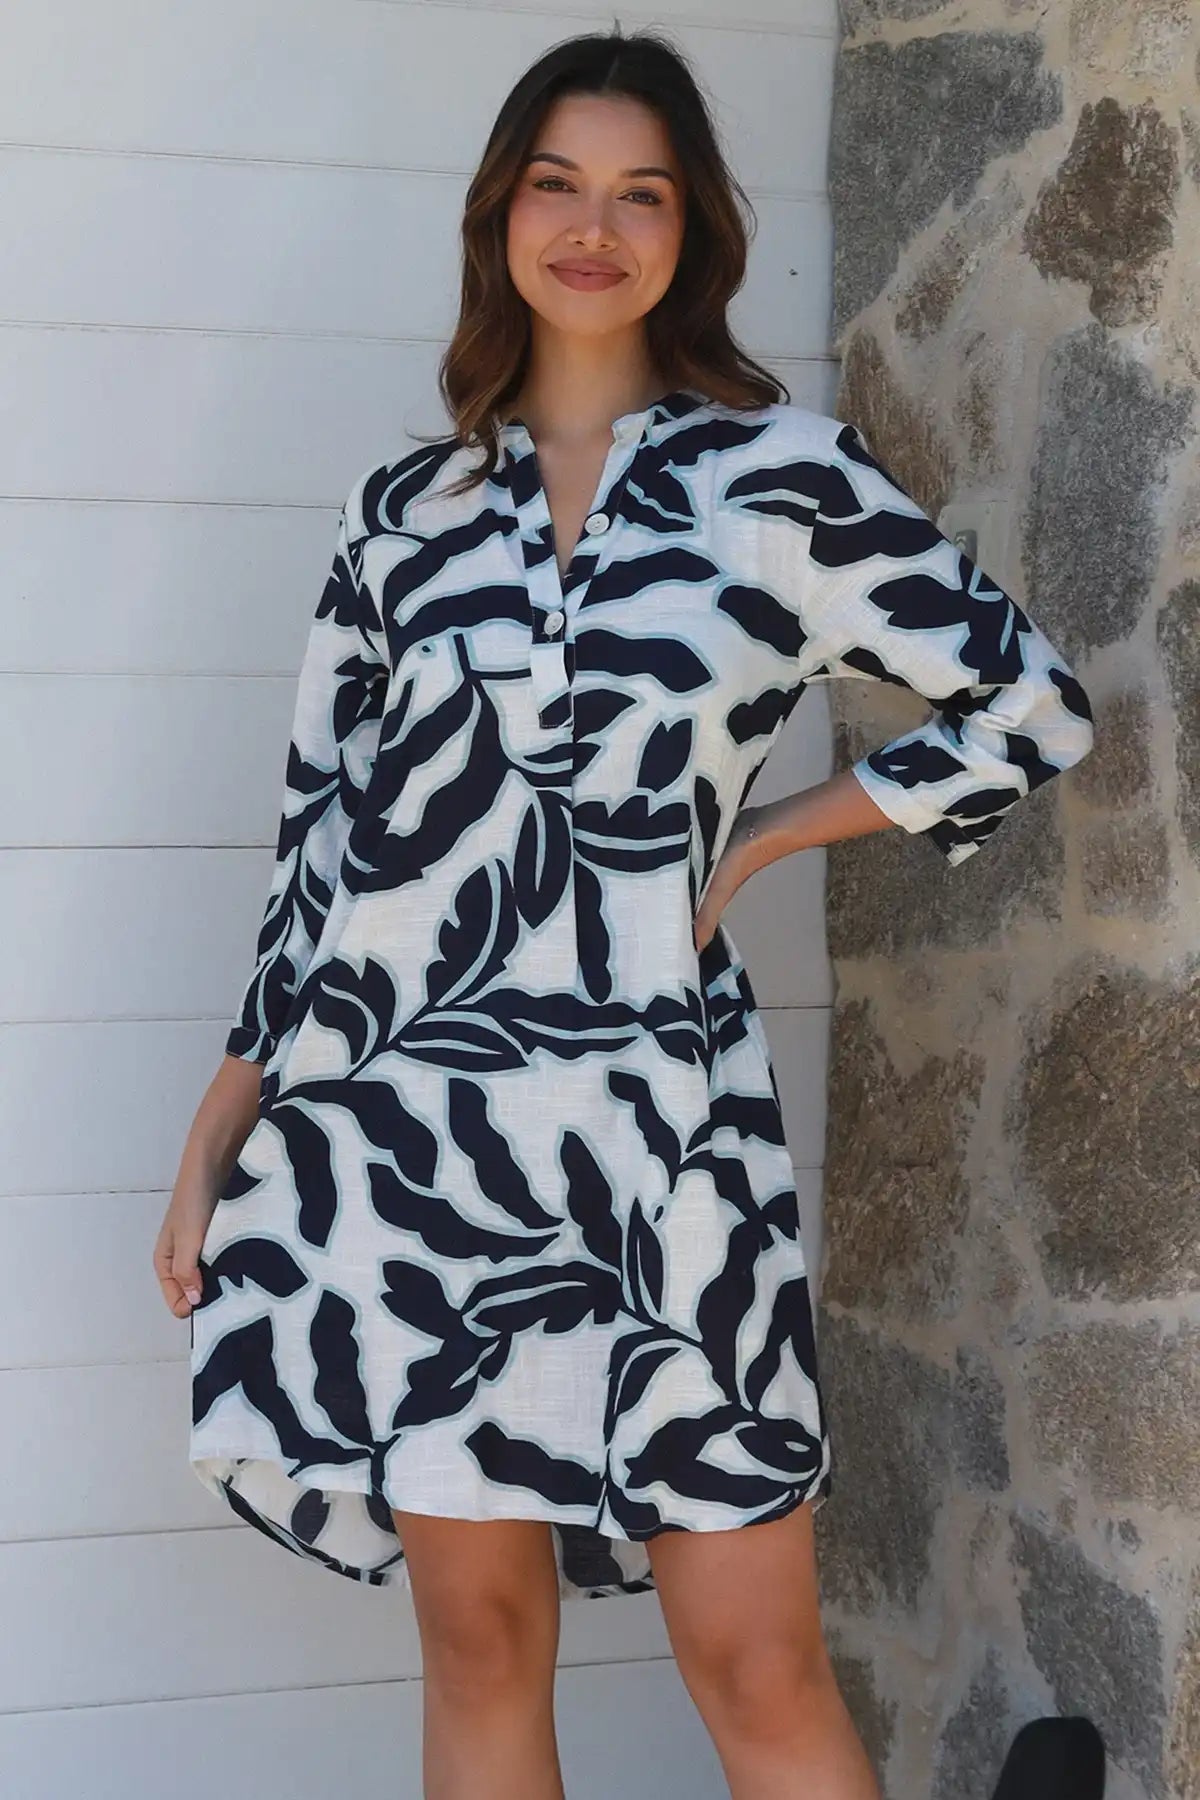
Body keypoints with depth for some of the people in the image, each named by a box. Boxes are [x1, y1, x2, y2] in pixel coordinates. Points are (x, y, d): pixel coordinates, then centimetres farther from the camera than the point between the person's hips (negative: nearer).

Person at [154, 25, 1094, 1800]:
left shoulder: (779, 473, 3)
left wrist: (757, 841, 2)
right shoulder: (406, 507, 11)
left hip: (655, 1120, -2)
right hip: (402, 1121, 3)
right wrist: (214, 1146, 10)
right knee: (479, 1635, 9)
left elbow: (1034, 706, 5)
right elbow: (319, 828, 12)